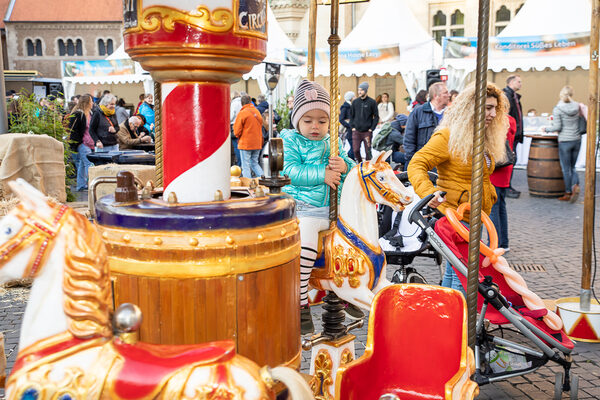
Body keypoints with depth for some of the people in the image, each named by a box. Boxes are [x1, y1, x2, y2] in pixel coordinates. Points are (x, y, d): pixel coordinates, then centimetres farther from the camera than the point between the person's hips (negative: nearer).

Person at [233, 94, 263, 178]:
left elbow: (237, 131, -9)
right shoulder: (257, 111, 7)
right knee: (255, 163, 17)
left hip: (245, 143, -6)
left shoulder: (242, 113, -11)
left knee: (246, 166, 0)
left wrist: (239, 137, 12)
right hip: (257, 143, 6)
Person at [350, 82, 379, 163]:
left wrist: (372, 128, -6)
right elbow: (351, 115, 13)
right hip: (356, 131, 2)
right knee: (356, 150, -2)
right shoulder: (355, 102, 6)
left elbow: (376, 117, 1)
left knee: (368, 151, 2)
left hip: (367, 131, -2)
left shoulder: (372, 102, -2)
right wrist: (352, 126, 3)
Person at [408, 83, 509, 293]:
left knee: (454, 270, 17)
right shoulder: (448, 137, -14)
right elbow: (416, 165, -19)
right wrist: (429, 192, -34)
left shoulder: (485, 140, 13)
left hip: (474, 218, 9)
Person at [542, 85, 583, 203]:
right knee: (572, 167, 16)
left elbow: (557, 127, -13)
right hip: (577, 140, 4)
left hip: (565, 141, -4)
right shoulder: (577, 106, 3)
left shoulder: (557, 109, -11)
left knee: (566, 169, 5)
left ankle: (568, 193, 11)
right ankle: (575, 185, -6)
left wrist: (546, 129, 3)